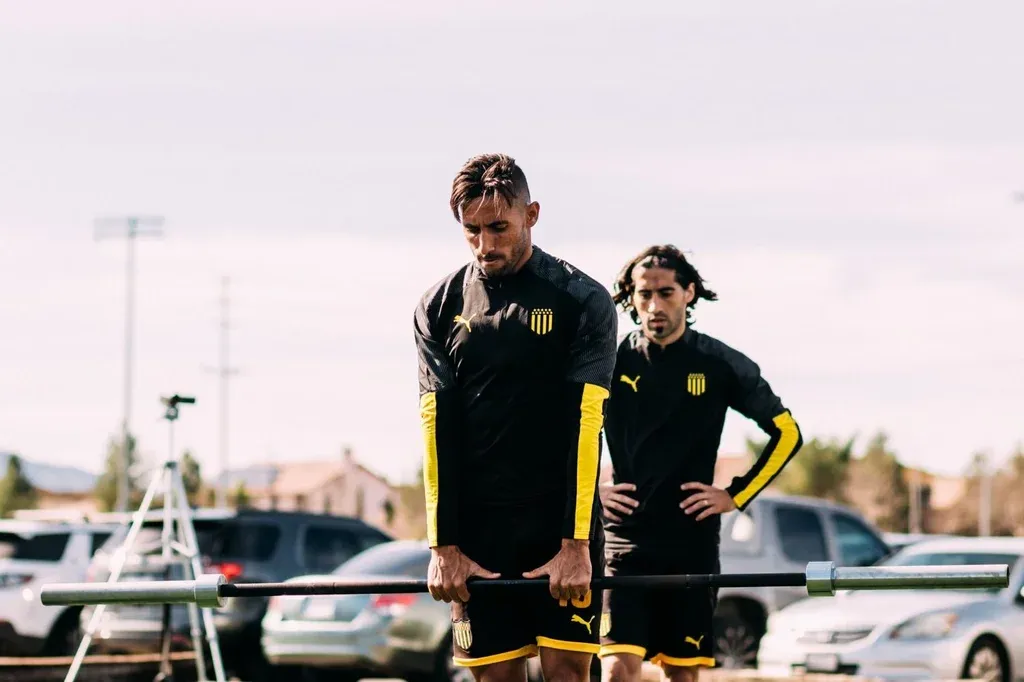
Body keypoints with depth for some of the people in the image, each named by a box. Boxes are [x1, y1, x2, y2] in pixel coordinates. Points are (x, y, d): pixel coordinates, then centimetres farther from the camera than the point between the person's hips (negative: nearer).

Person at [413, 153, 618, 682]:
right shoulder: (441, 307, 6)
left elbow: (584, 426, -9)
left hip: (563, 520, -2)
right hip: (479, 525, 2)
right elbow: (438, 430, 1)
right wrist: (443, 546, -5)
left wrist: (575, 543, -15)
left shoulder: (582, 301, -3)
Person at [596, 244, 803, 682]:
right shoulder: (612, 362, 2)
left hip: (693, 542, 1)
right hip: (624, 539, -1)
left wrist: (737, 496, 2)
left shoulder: (720, 364, 2)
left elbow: (786, 432, 9)